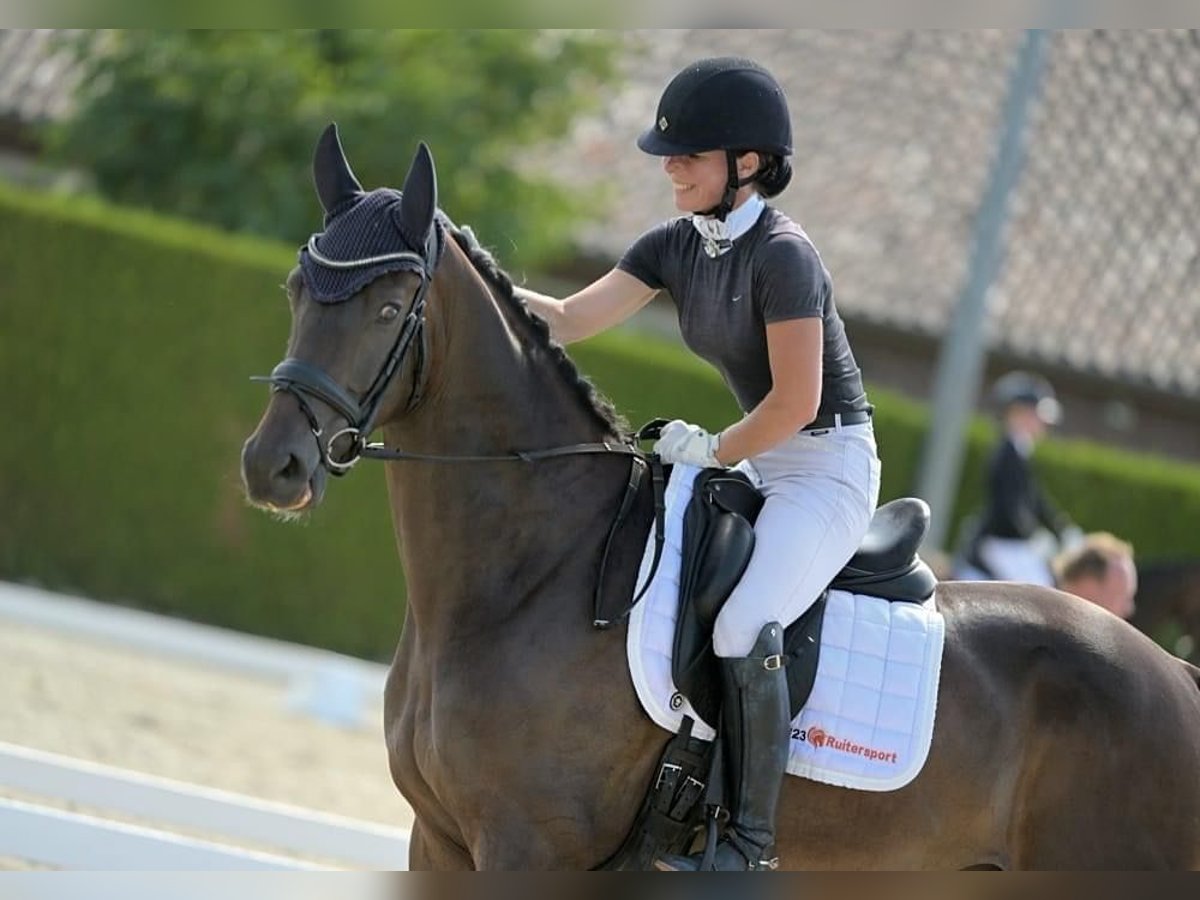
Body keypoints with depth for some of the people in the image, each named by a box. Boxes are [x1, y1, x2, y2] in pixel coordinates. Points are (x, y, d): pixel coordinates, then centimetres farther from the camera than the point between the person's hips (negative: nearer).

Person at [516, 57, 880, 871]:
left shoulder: (783, 255, -21)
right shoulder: (678, 245, 4)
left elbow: (795, 400, -23)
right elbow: (571, 319, 0)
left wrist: (712, 452, -12)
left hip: (831, 467, -10)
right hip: (759, 462, 10)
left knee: (745, 626, -28)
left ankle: (752, 840, -22)